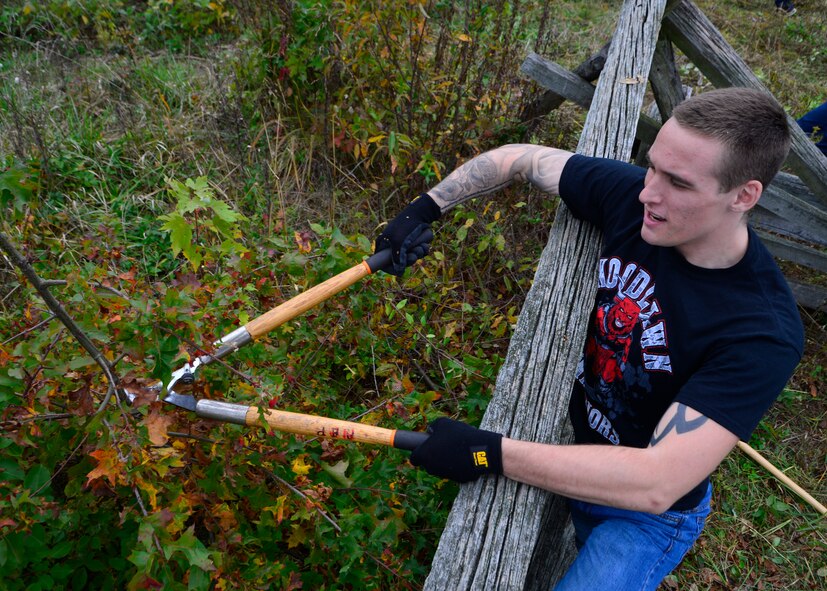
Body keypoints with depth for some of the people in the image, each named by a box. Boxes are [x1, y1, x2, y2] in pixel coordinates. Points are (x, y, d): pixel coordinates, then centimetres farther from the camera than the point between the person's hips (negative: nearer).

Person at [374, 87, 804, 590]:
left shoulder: (766, 334, -33)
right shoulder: (628, 194, -19)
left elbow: (657, 483, -37)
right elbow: (518, 159, -4)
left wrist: (490, 453, -40)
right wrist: (424, 209, -15)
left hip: (648, 512, -5)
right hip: (573, 438, 5)